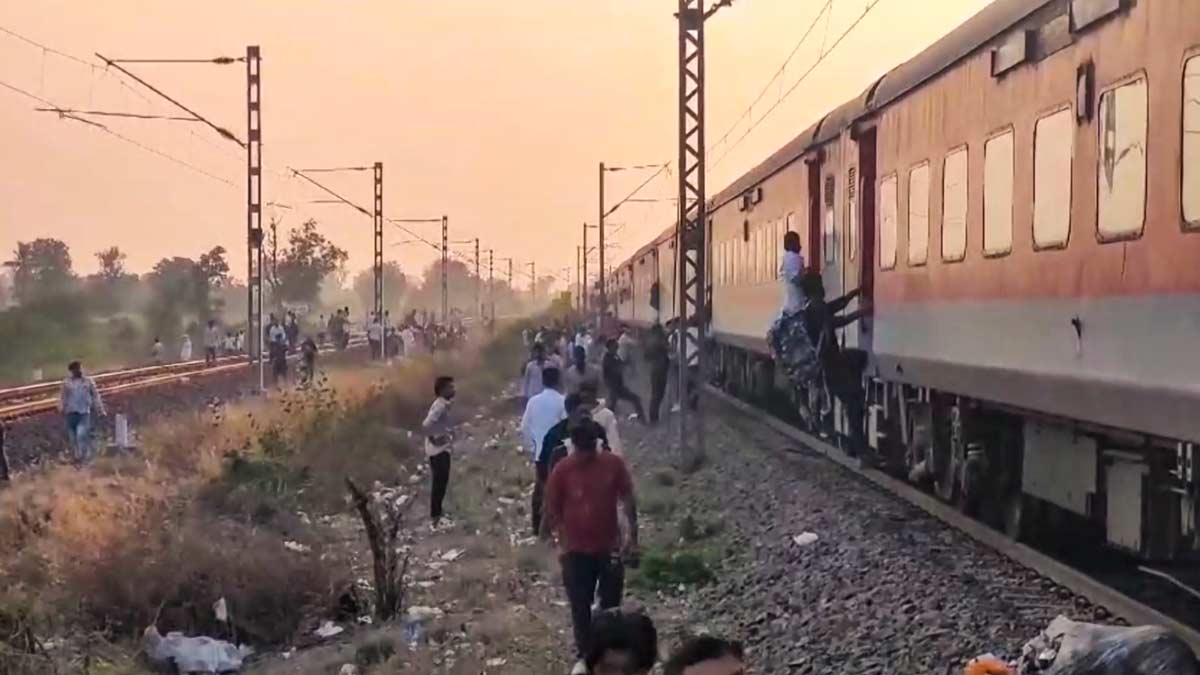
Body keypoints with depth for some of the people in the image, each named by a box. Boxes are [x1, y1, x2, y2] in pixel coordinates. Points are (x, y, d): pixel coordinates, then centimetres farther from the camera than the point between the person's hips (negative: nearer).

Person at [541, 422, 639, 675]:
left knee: (610, 605, 11)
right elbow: (552, 511, -5)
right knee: (580, 607, 4)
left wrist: (633, 538, -5)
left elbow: (628, 501, -2)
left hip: (609, 548, 1)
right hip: (576, 550, -1)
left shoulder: (614, 464, -9)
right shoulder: (562, 470, -12)